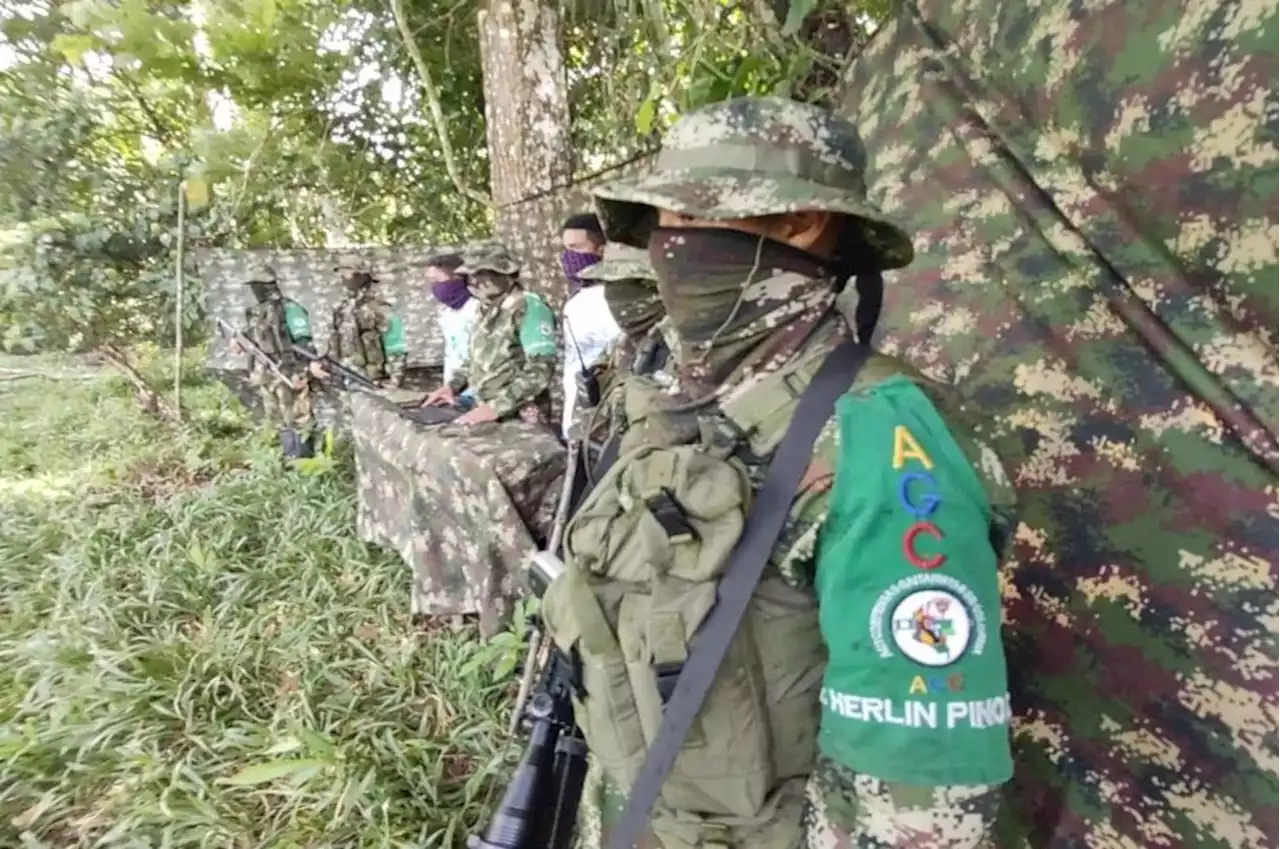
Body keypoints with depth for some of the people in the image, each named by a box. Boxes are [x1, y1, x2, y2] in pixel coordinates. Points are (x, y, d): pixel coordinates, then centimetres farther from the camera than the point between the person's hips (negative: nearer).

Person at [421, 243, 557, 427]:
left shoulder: (528, 308, -15)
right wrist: (453, 385, 7)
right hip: (489, 418, 7)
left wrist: (496, 407, -26)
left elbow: (540, 371, -23)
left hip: (522, 420, -7)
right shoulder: (485, 310, 10)